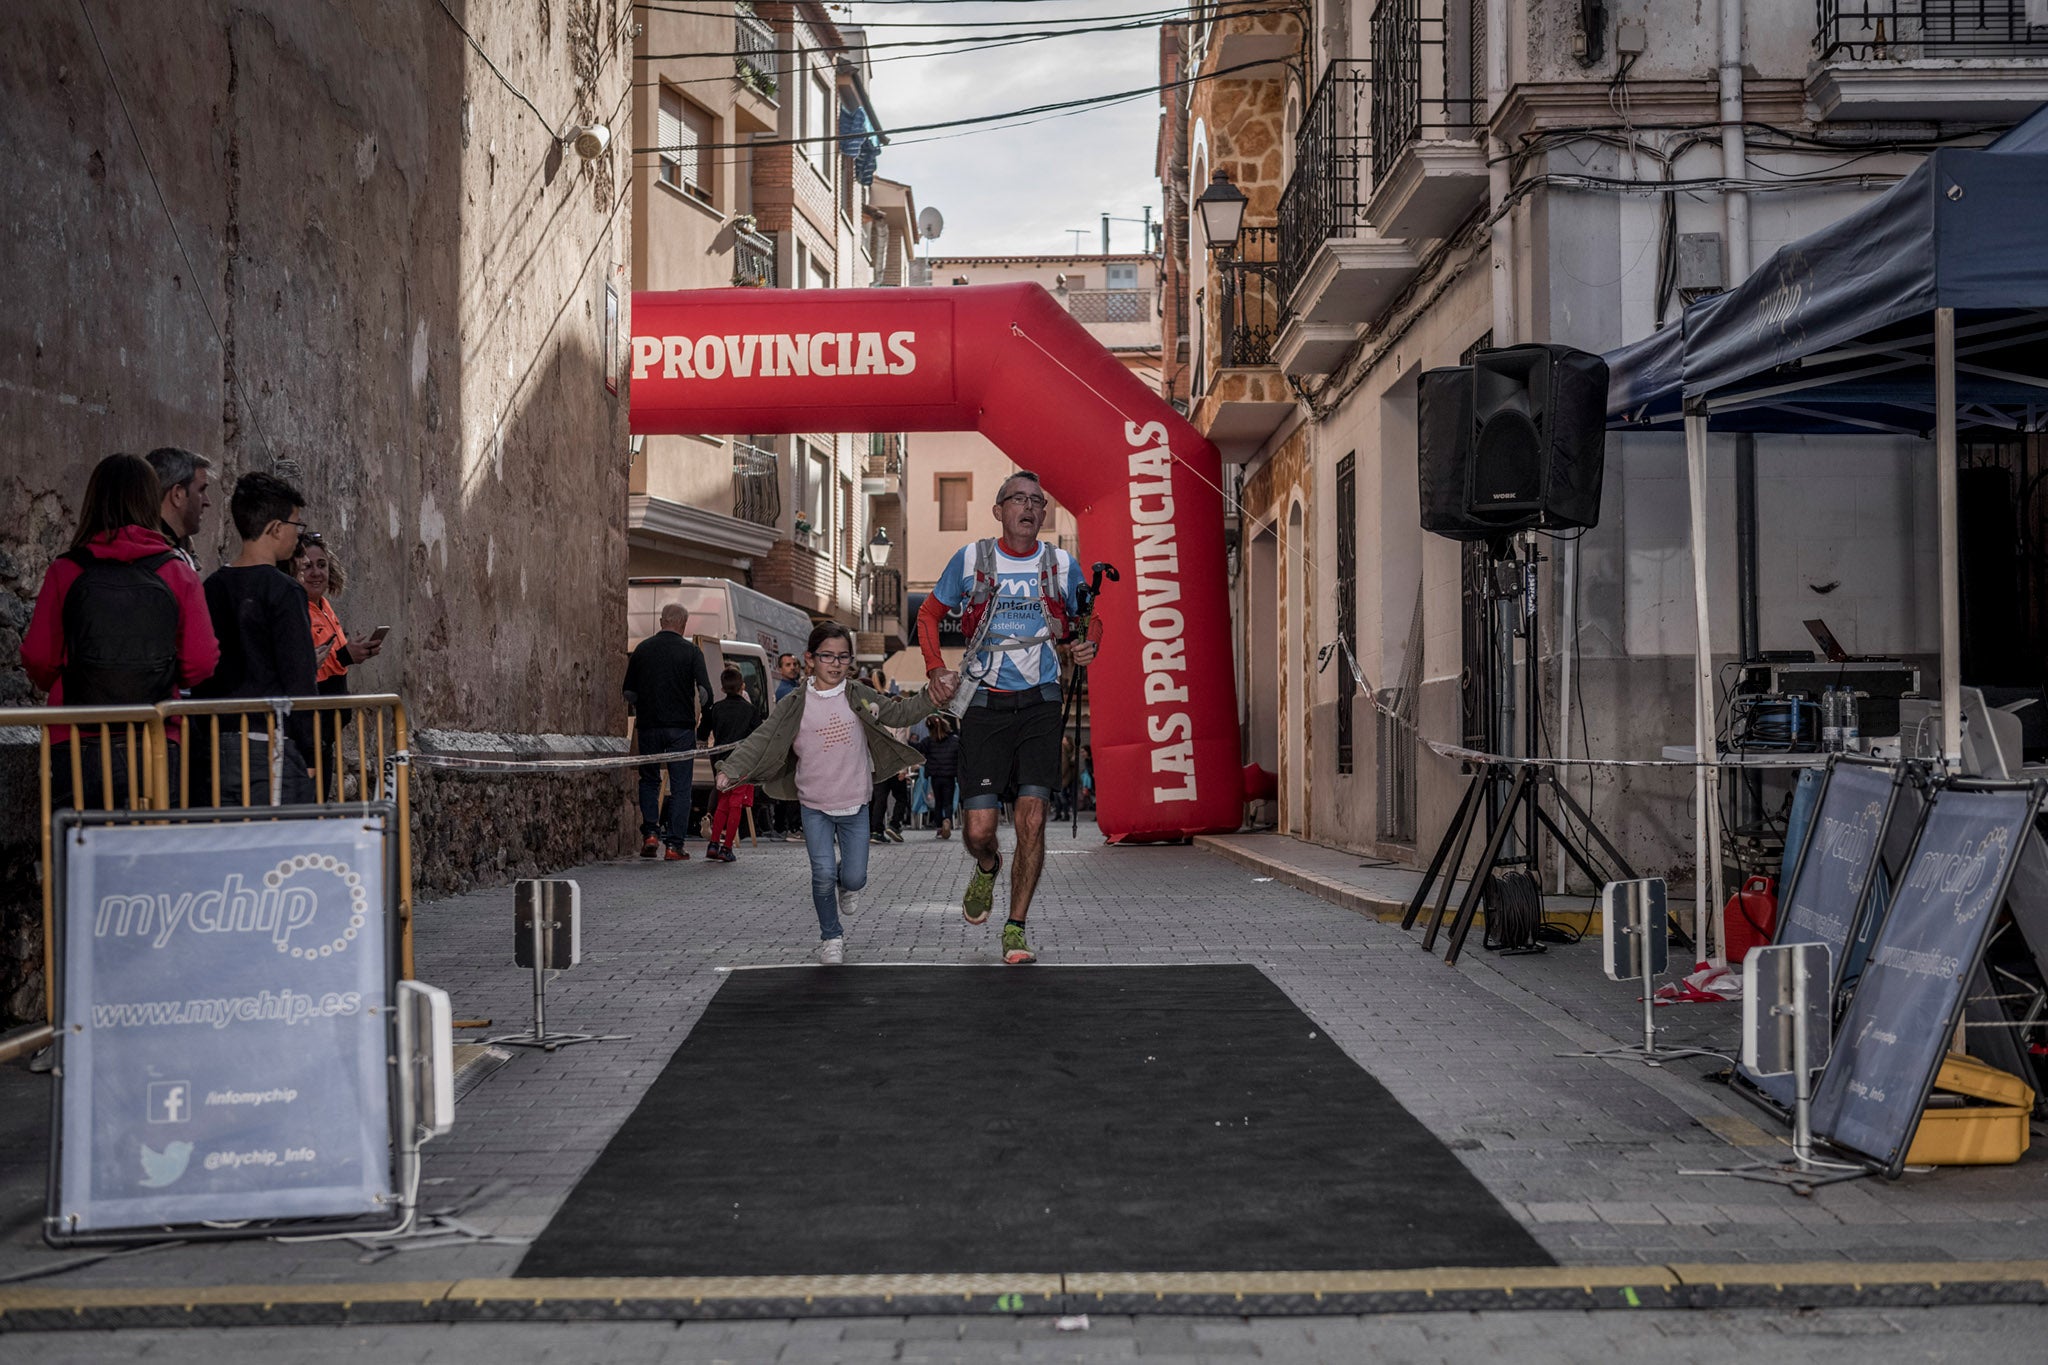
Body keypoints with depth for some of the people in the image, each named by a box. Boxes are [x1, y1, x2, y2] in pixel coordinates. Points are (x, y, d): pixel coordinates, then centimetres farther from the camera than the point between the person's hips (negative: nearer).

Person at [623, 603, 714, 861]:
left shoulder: (642, 649, 6)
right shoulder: (691, 651, -4)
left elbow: (629, 691, 11)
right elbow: (705, 690, -9)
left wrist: (634, 713, 27)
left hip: (649, 726, 3)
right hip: (681, 727, -3)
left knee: (649, 780, 19)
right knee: (680, 786, 2)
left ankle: (650, 833, 5)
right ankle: (674, 845, -1)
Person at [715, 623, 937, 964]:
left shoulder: (859, 696, 0)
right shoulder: (794, 705, -6)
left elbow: (900, 713, 3)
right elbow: (762, 740, -9)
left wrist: (930, 695, -13)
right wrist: (731, 770, -21)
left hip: (855, 805, 1)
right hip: (814, 806, -1)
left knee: (854, 877, 0)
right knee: (823, 874, -10)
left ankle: (846, 885, 40)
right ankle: (831, 937, 14)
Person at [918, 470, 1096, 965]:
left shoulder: (1063, 566, 6)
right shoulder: (970, 560, 2)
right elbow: (929, 614, 14)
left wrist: (1077, 650, -2)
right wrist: (936, 669, -1)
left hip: (1039, 703, 1)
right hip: (985, 704, -1)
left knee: (1032, 821, -11)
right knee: (980, 829, -6)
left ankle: (1015, 929, 3)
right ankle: (987, 869, 32)